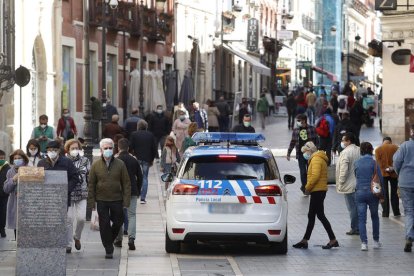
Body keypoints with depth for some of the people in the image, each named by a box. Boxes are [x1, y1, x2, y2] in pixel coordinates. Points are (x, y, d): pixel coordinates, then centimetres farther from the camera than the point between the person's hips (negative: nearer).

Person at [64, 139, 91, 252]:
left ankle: (77, 237, 20)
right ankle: (68, 244, 6)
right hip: (68, 194, -1)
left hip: (82, 193, 1)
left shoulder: (85, 161, 7)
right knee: (69, 219, -4)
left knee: (81, 218, -8)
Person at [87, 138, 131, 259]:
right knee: (104, 225, -1)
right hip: (101, 200, -1)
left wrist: (126, 201, -4)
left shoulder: (120, 164, 0)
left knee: (118, 222, 8)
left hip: (117, 200, 1)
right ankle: (108, 249, 8)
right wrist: (91, 202, -2)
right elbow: (91, 185, 3)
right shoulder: (96, 165, 0)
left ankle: (110, 241, 35)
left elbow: (126, 183, 2)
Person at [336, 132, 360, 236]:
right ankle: (360, 227, 18)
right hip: (359, 184, 7)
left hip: (349, 185, -7)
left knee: (352, 207, -1)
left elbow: (344, 170, -20)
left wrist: (340, 183, -11)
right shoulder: (359, 151, 7)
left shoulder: (345, 152, -16)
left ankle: (355, 228, 4)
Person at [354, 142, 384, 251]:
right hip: (372, 192, -1)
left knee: (361, 218, 3)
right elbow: (380, 178, -6)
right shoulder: (373, 162, -7)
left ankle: (364, 243, -6)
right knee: (374, 216, 16)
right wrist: (381, 194, 1)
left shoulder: (357, 163, 0)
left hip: (360, 192, 1)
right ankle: (376, 241, 21)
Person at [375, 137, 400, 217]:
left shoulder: (378, 149, 2)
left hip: (383, 173, 0)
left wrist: (385, 168, -12)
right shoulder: (395, 148, 2)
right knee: (394, 193, 10)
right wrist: (394, 167, -6)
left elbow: (378, 161, -9)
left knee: (384, 193, 4)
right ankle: (396, 212, 12)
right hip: (394, 174, 0)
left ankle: (385, 213, 1)